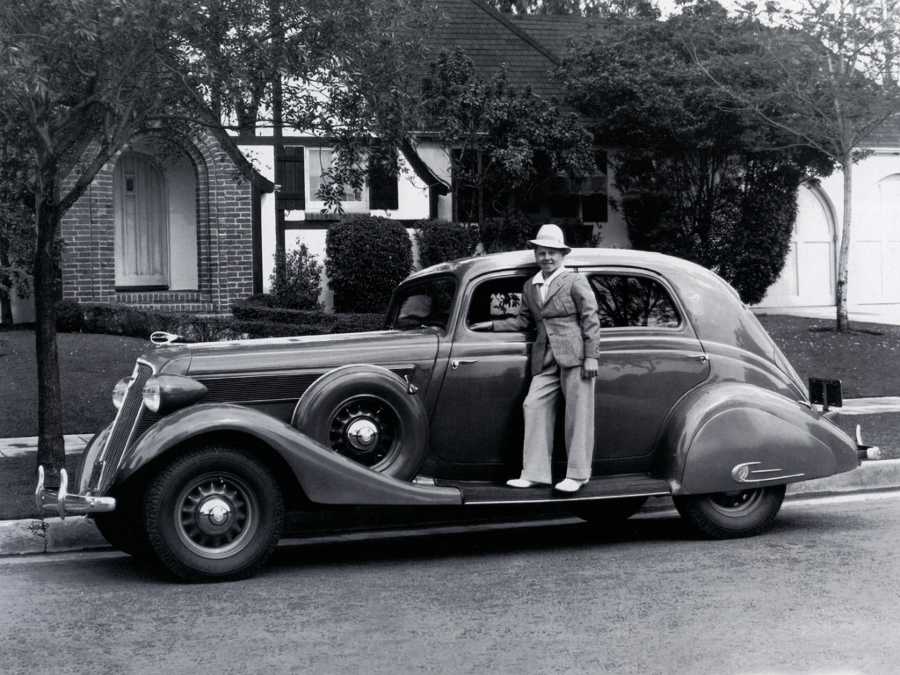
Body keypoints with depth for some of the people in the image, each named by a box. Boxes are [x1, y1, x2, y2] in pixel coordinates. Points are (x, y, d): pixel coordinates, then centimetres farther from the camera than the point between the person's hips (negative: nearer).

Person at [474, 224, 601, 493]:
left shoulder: (576, 281, 1)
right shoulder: (530, 286, 18)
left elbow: (591, 320, -3)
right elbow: (524, 321, 24)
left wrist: (591, 358, -10)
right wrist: (493, 325, 13)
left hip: (574, 356, -6)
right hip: (545, 360, 6)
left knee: (577, 415, -2)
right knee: (534, 407, -3)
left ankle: (577, 474, 4)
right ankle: (534, 473, -1)